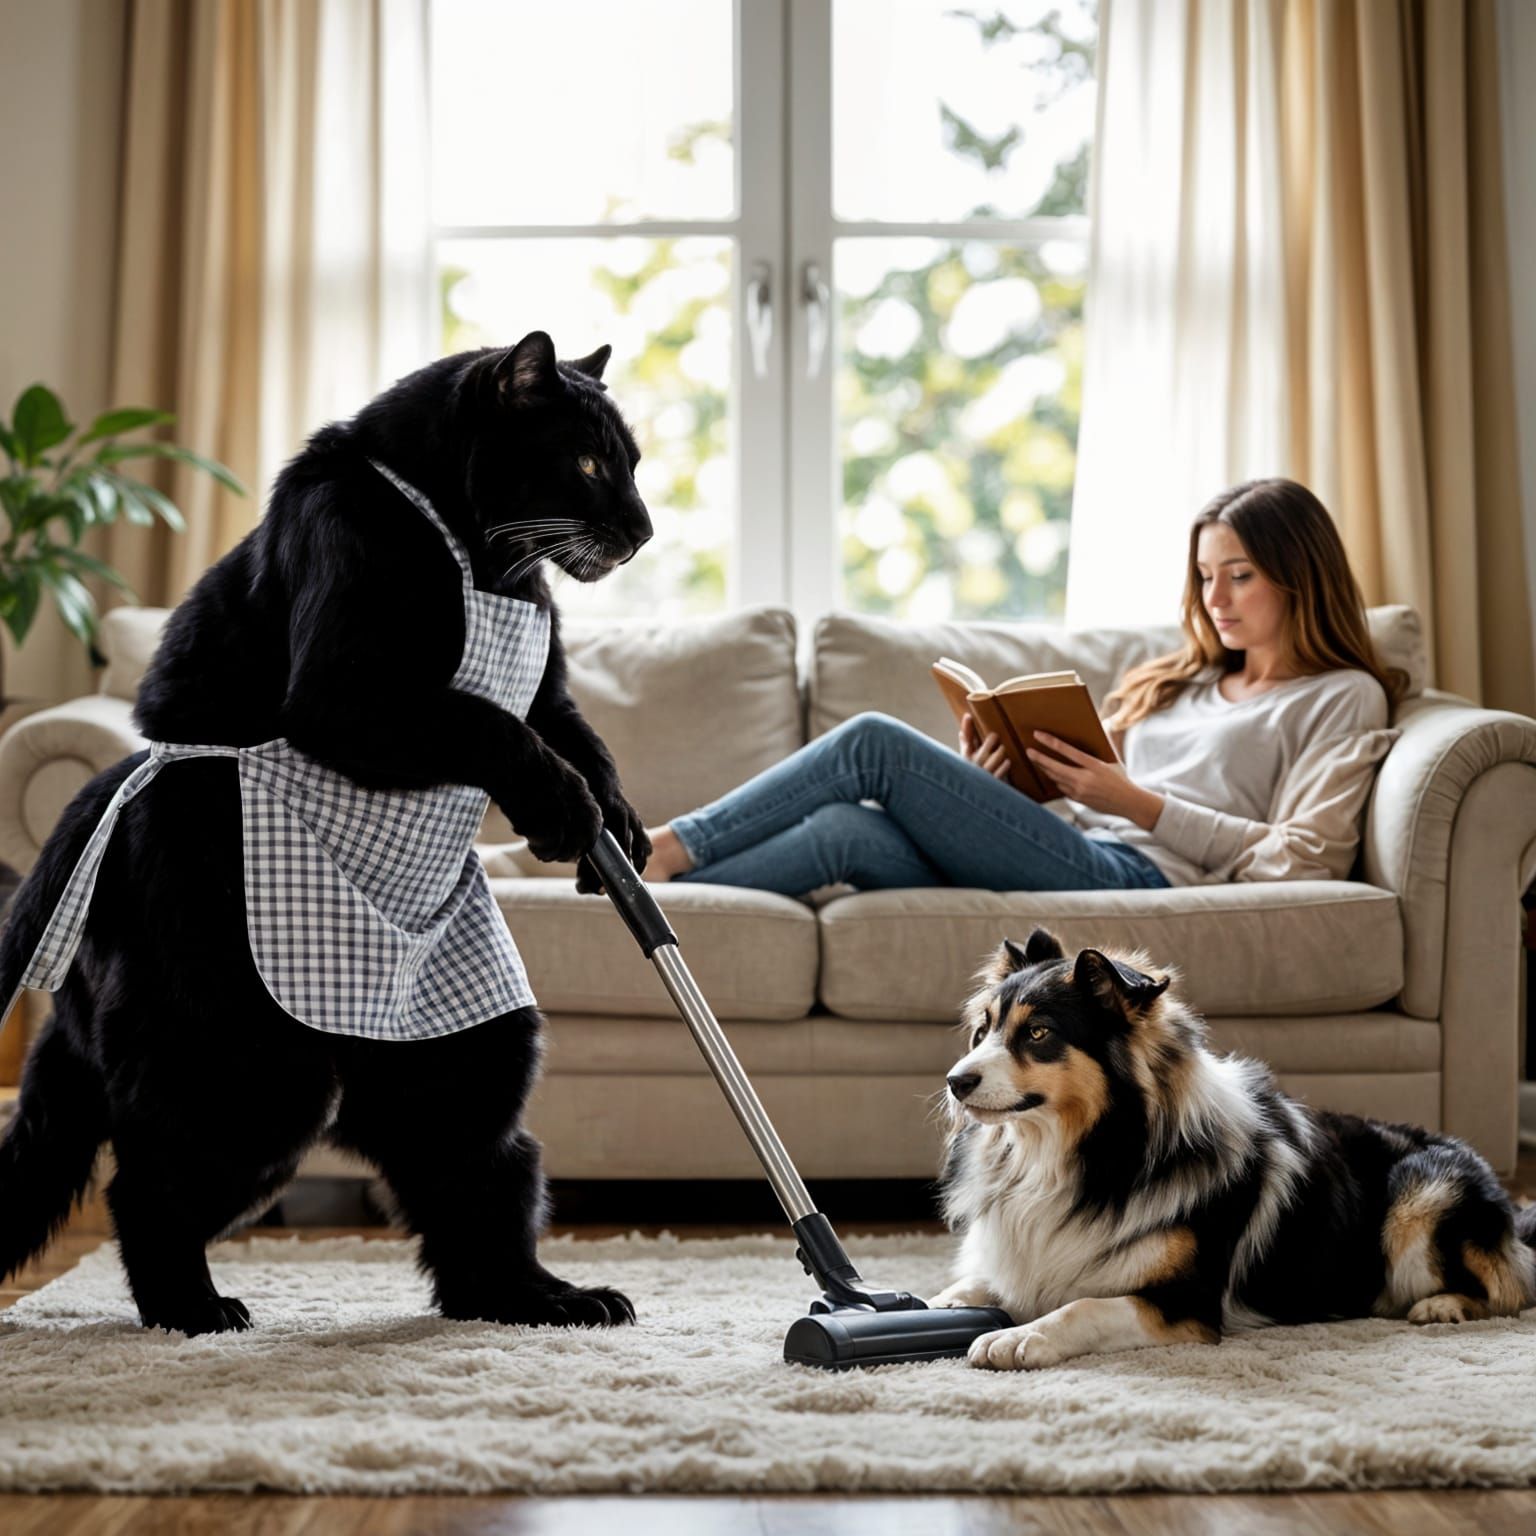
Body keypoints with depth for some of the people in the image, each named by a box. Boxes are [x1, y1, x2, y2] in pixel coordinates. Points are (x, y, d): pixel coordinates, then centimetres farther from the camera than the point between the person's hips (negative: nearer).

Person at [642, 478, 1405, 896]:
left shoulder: (1344, 699, 13)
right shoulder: (1181, 684, 33)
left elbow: (1301, 861, -2)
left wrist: (1139, 803, -6)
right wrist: (986, 787, 3)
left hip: (1135, 871, -6)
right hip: (1067, 851, 6)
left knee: (874, 743, -19)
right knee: (848, 830, -25)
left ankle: (671, 847, -16)